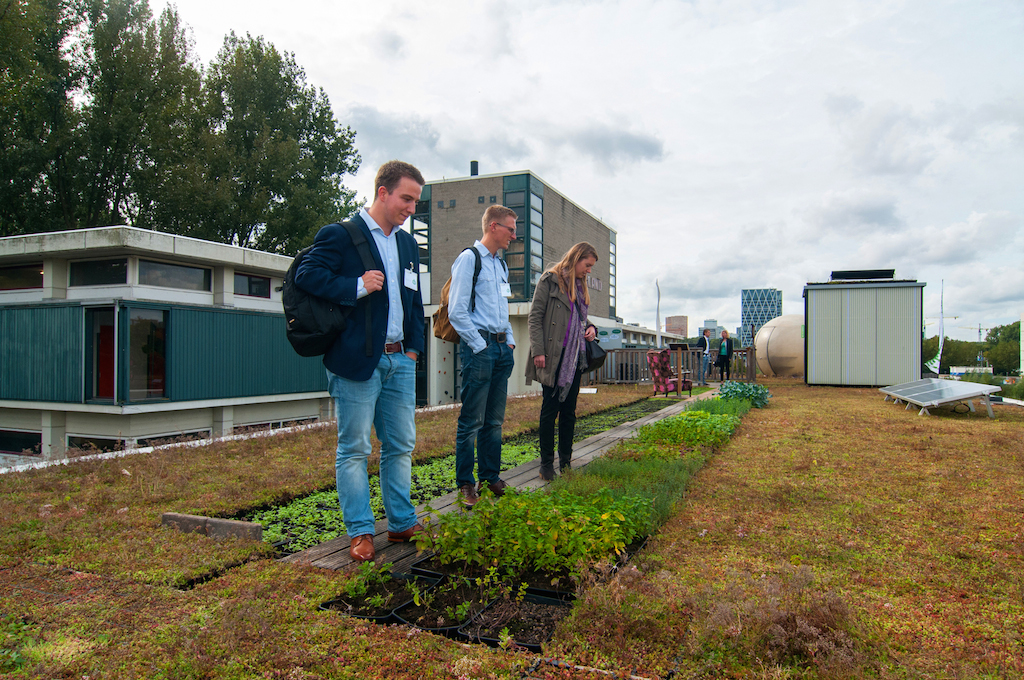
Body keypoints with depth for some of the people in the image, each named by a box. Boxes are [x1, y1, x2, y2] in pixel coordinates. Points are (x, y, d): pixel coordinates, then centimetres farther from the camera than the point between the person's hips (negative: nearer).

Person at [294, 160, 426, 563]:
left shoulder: (408, 244, 18)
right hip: (357, 360, -6)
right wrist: (357, 286, -17)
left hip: (400, 360, 6)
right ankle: (360, 532, 10)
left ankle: (402, 523, 21)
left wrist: (414, 347, 12)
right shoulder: (339, 235, -2)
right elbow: (306, 276, -10)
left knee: (401, 446, 10)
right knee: (354, 449, 1)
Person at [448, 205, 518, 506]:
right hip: (479, 347, -8)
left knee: (494, 419, 12)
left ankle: (490, 476, 22)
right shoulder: (469, 259, -6)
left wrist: (510, 341, 13)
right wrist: (481, 346, -14)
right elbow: (456, 312, -13)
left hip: (502, 348, 8)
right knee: (472, 420, -3)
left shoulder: (501, 264, 18)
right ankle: (465, 484, 6)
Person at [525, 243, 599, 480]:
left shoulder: (580, 286, 17)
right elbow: (535, 317, -8)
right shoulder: (549, 280, -4)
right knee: (550, 409, -1)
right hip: (553, 356, -7)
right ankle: (546, 464, 8)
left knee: (569, 410, 10)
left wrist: (590, 328, 4)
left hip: (574, 357, 7)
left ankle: (565, 463, 18)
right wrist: (537, 350, -16)